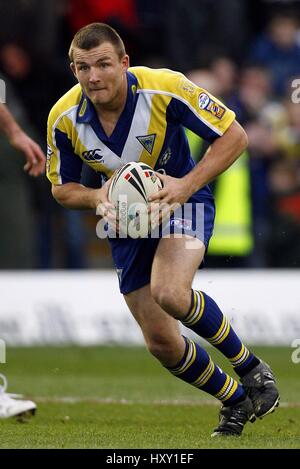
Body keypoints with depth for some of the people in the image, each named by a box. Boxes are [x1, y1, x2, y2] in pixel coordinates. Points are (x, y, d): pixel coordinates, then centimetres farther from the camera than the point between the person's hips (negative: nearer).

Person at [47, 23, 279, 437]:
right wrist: (96, 198, -21)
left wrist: (188, 184, -28)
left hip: (183, 202, -5)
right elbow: (62, 188, 2)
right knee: (161, 343, 2)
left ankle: (250, 367, -11)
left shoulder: (165, 88, -25)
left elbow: (234, 135, -16)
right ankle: (237, 401, 28)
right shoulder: (64, 118, -14)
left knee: (169, 293, -34)